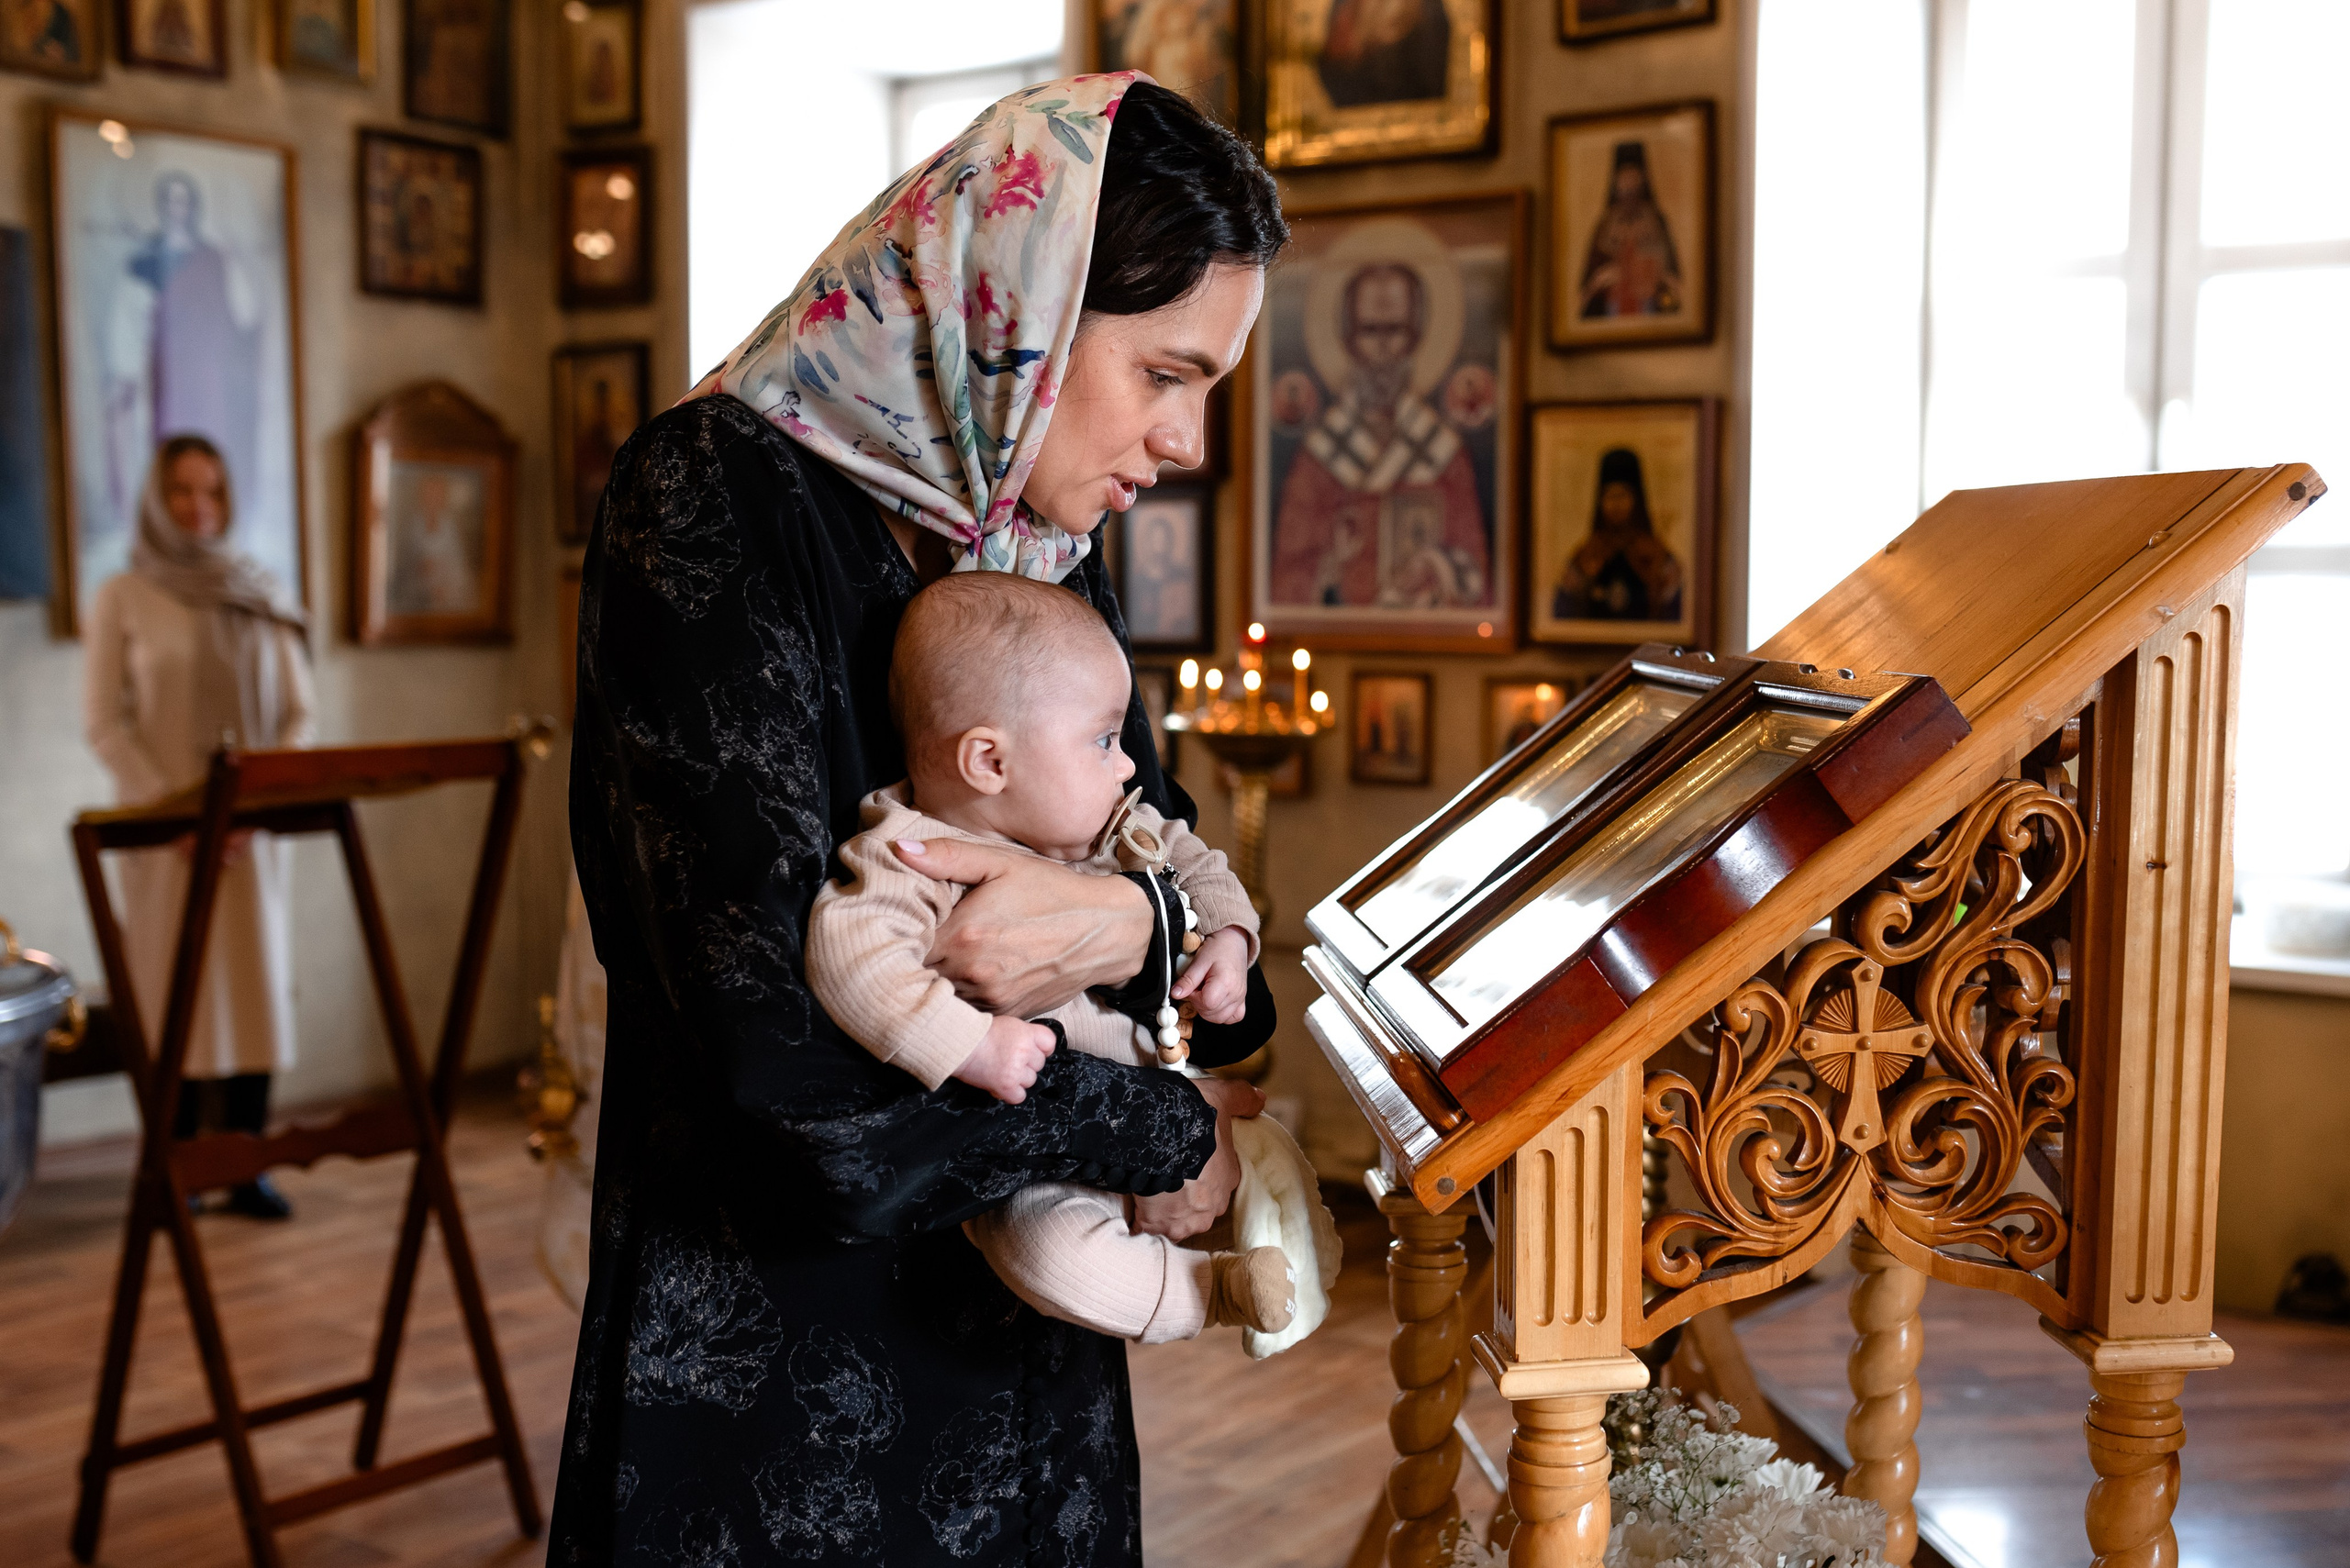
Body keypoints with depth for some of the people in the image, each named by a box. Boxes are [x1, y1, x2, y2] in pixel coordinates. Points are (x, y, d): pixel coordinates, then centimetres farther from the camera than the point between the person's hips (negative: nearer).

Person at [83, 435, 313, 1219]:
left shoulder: (262, 595, 10)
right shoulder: (122, 597, 2)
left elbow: (298, 712, 8)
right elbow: (105, 723, -3)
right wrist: (173, 808, -15)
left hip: (254, 828, 3)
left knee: (256, 982, 1)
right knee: (174, 989, -1)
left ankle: (248, 1167, 7)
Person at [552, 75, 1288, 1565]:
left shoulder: (1046, 540, 3)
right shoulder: (717, 495, -20)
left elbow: (1163, 840, 6)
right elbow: (777, 1020, -28)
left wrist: (1134, 922, -19)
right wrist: (1161, 1133, -18)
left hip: (1019, 1309, 7)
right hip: (776, 1333, -6)